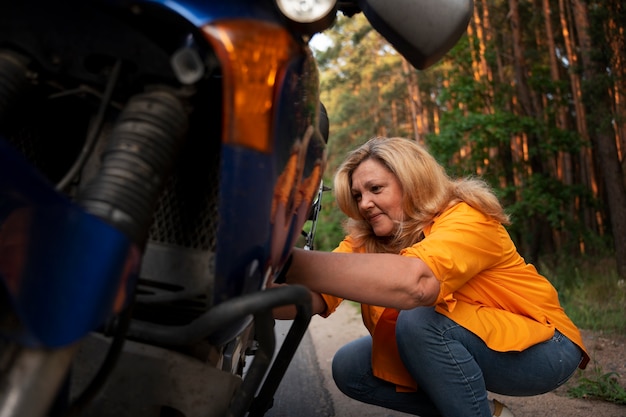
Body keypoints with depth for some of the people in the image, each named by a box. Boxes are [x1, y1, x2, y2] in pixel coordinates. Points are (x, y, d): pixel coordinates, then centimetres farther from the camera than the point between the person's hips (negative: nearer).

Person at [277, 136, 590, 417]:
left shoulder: (466, 218, -25)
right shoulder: (366, 239, -5)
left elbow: (415, 281, -47)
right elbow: (317, 297, -19)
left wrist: (291, 262, -52)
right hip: (465, 348, 7)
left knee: (418, 319, -31)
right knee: (349, 368, -6)